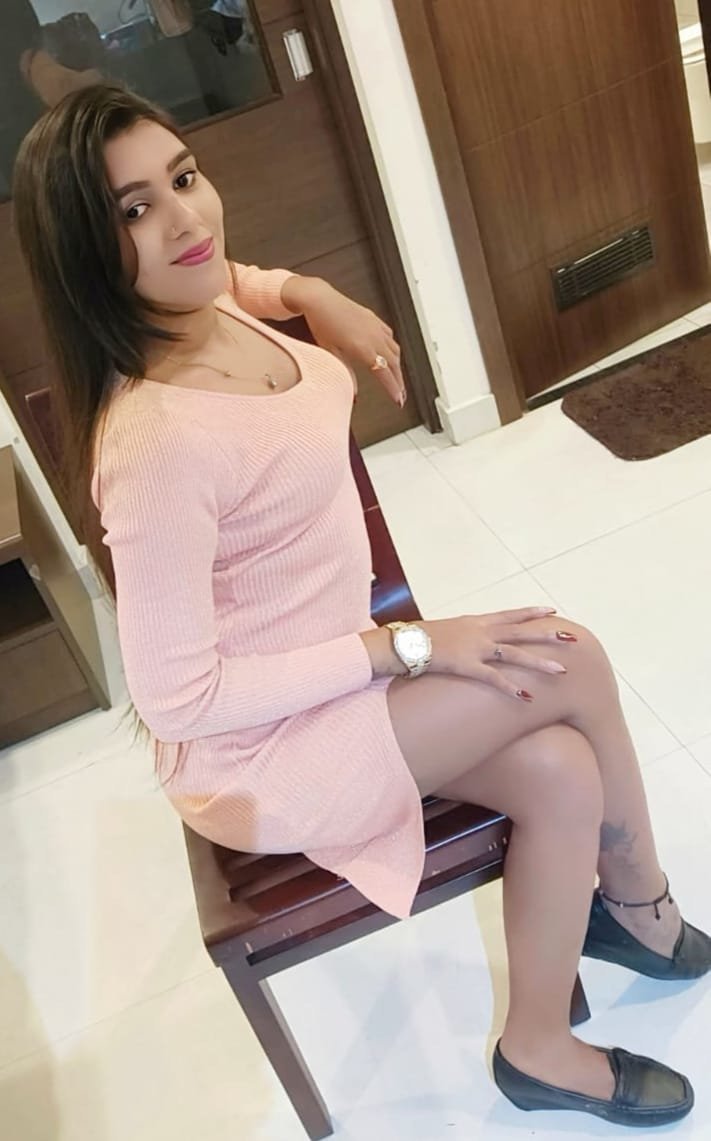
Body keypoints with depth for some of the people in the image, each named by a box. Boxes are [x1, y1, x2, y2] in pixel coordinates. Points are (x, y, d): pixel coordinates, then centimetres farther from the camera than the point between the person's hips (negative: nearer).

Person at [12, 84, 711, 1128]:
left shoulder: (203, 310, -5)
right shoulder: (157, 442, -31)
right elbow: (178, 698, -26)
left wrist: (316, 296, 4)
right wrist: (411, 647, -21)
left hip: (327, 667, 8)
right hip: (258, 749, -8)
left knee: (561, 774, -6)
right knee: (572, 661, -11)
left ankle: (541, 1049, 20)